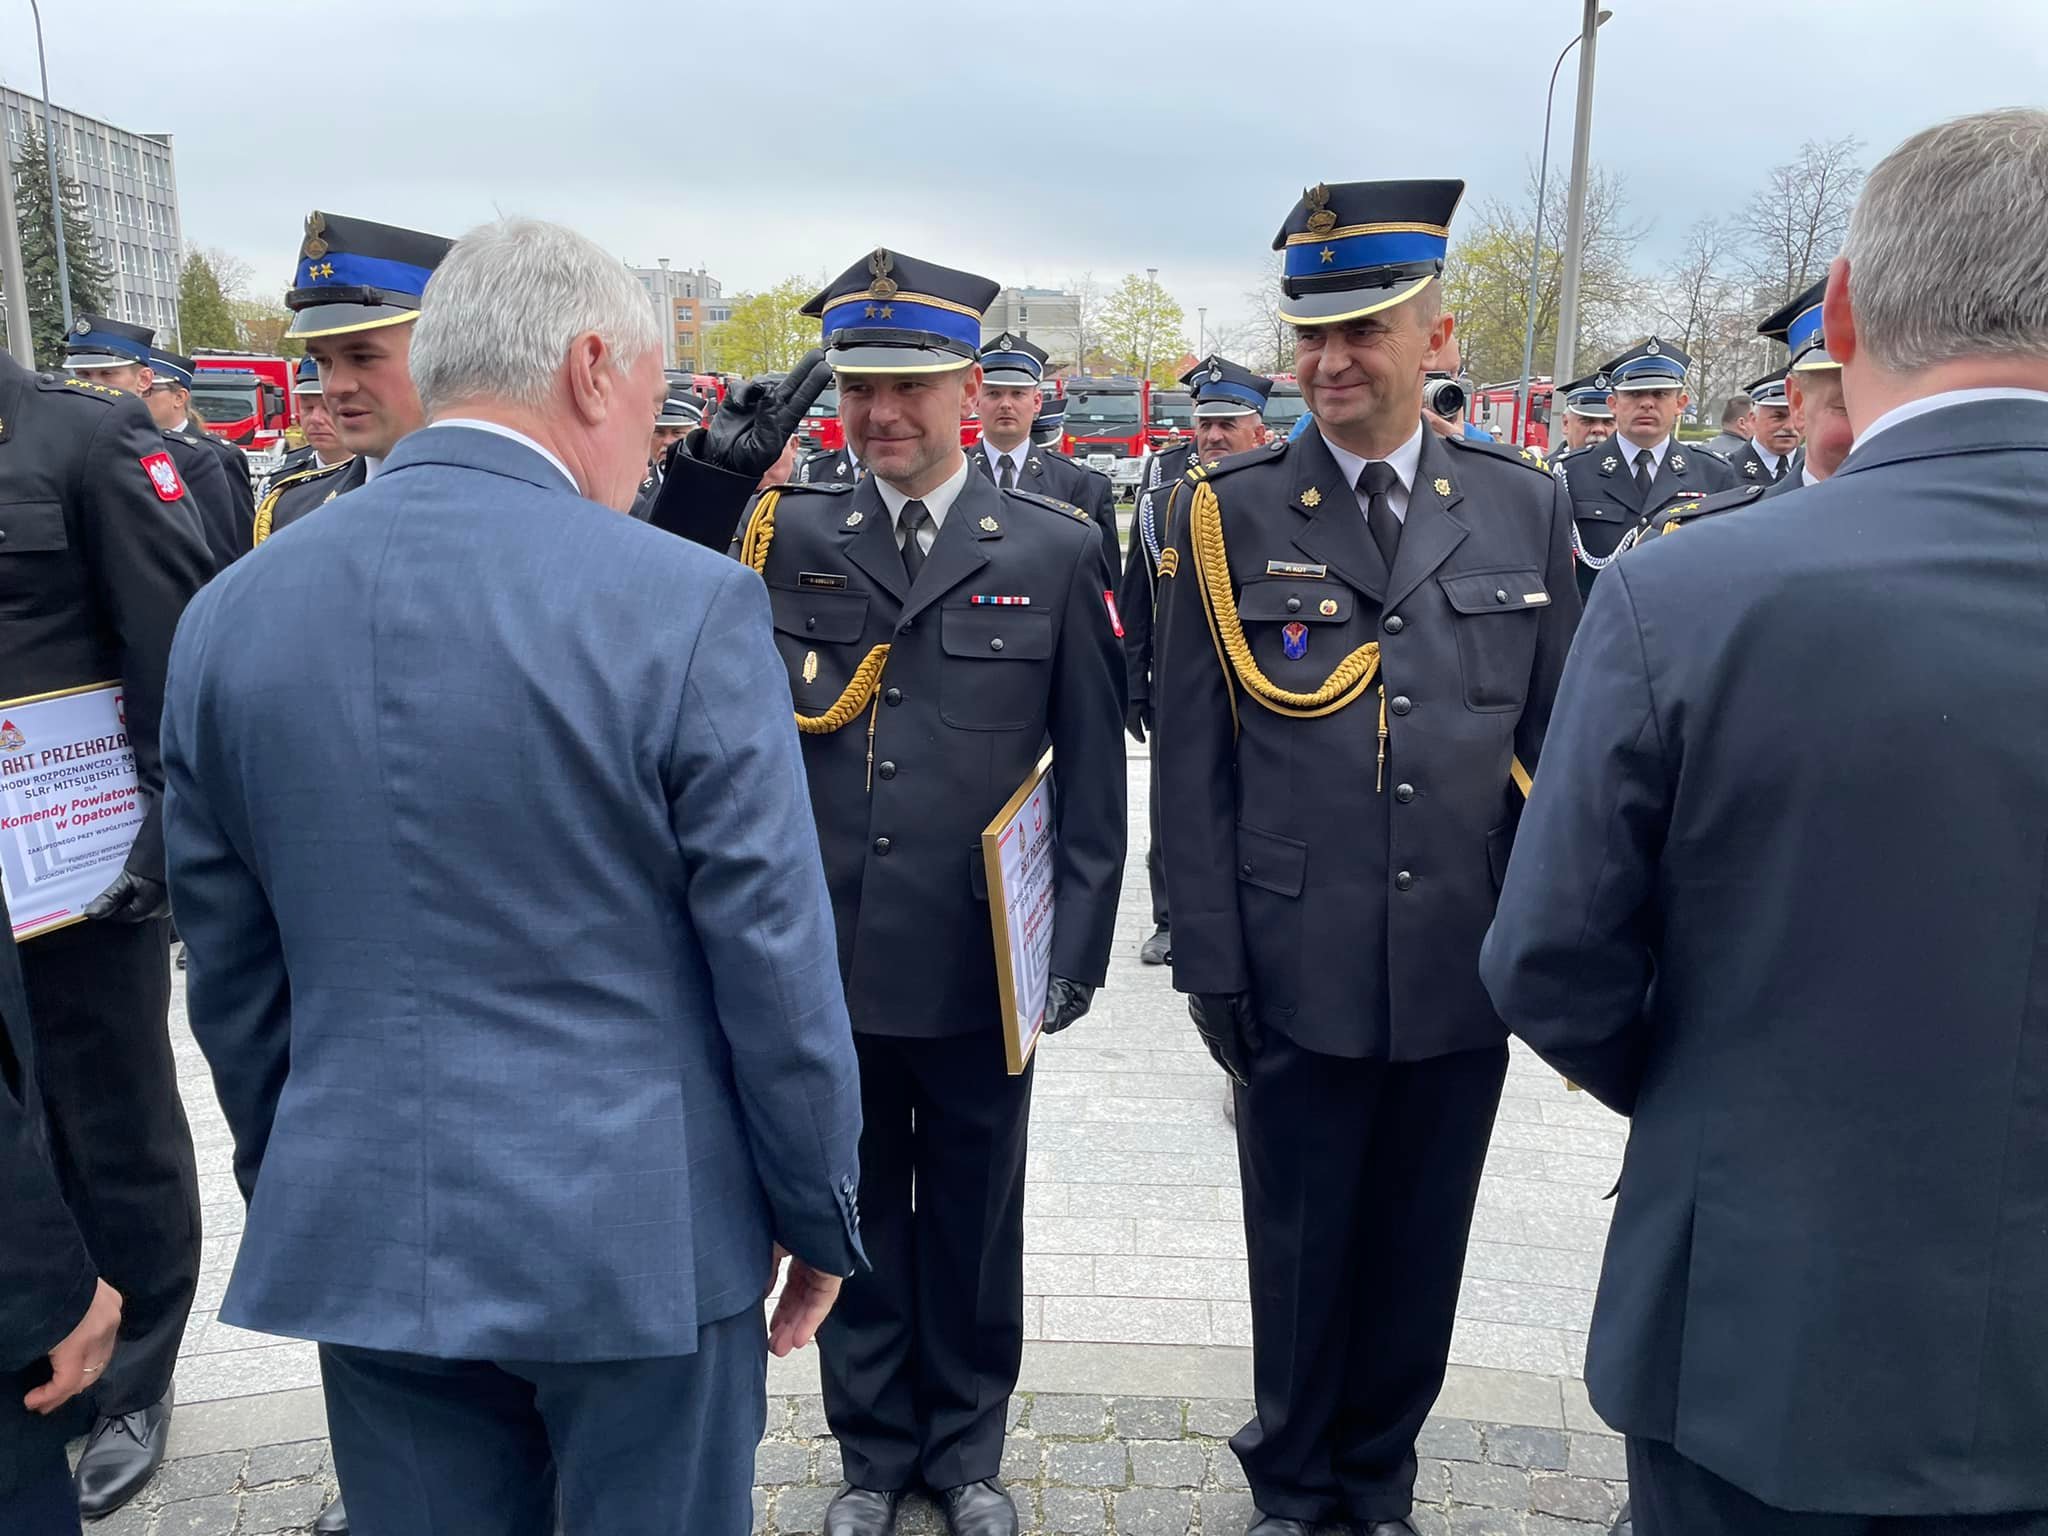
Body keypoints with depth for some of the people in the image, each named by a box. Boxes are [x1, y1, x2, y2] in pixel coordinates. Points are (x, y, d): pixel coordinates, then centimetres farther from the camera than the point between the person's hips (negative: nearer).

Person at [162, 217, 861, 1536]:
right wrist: (820, 1214, 1)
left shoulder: (229, 613, -1)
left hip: (359, 1239, 5)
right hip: (637, 1236, -4)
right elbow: (776, 965, -13)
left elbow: (235, 980, 7)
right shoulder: (688, 606, -16)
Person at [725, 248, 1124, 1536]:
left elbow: (1094, 773, 0)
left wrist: (1078, 948, -3)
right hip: (828, 959, 1)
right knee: (855, 1220, 16)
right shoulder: (786, 537, 1)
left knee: (975, 1225, 16)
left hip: (980, 969, -1)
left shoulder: (1057, 549, -2)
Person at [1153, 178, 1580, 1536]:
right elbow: (1193, 762, -2)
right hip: (1299, 973, -2)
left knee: (1418, 1254, 16)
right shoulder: (1230, 517, -2)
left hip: (1465, 974, 2)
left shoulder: (1527, 510, 4)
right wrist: (1211, 961, -4)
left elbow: (1553, 746, 7)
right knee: (1301, 1254, 13)